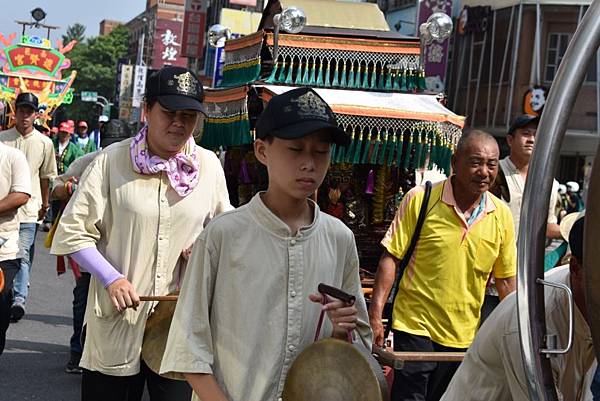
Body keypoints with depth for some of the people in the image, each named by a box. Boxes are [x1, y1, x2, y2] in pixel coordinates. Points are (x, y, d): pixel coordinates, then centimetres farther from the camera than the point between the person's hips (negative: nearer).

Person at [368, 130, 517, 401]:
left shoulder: (502, 215, 1)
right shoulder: (420, 199, -9)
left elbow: (506, 279, 9)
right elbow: (391, 257, -7)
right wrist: (375, 315, -13)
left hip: (465, 338, 4)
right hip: (415, 329, -4)